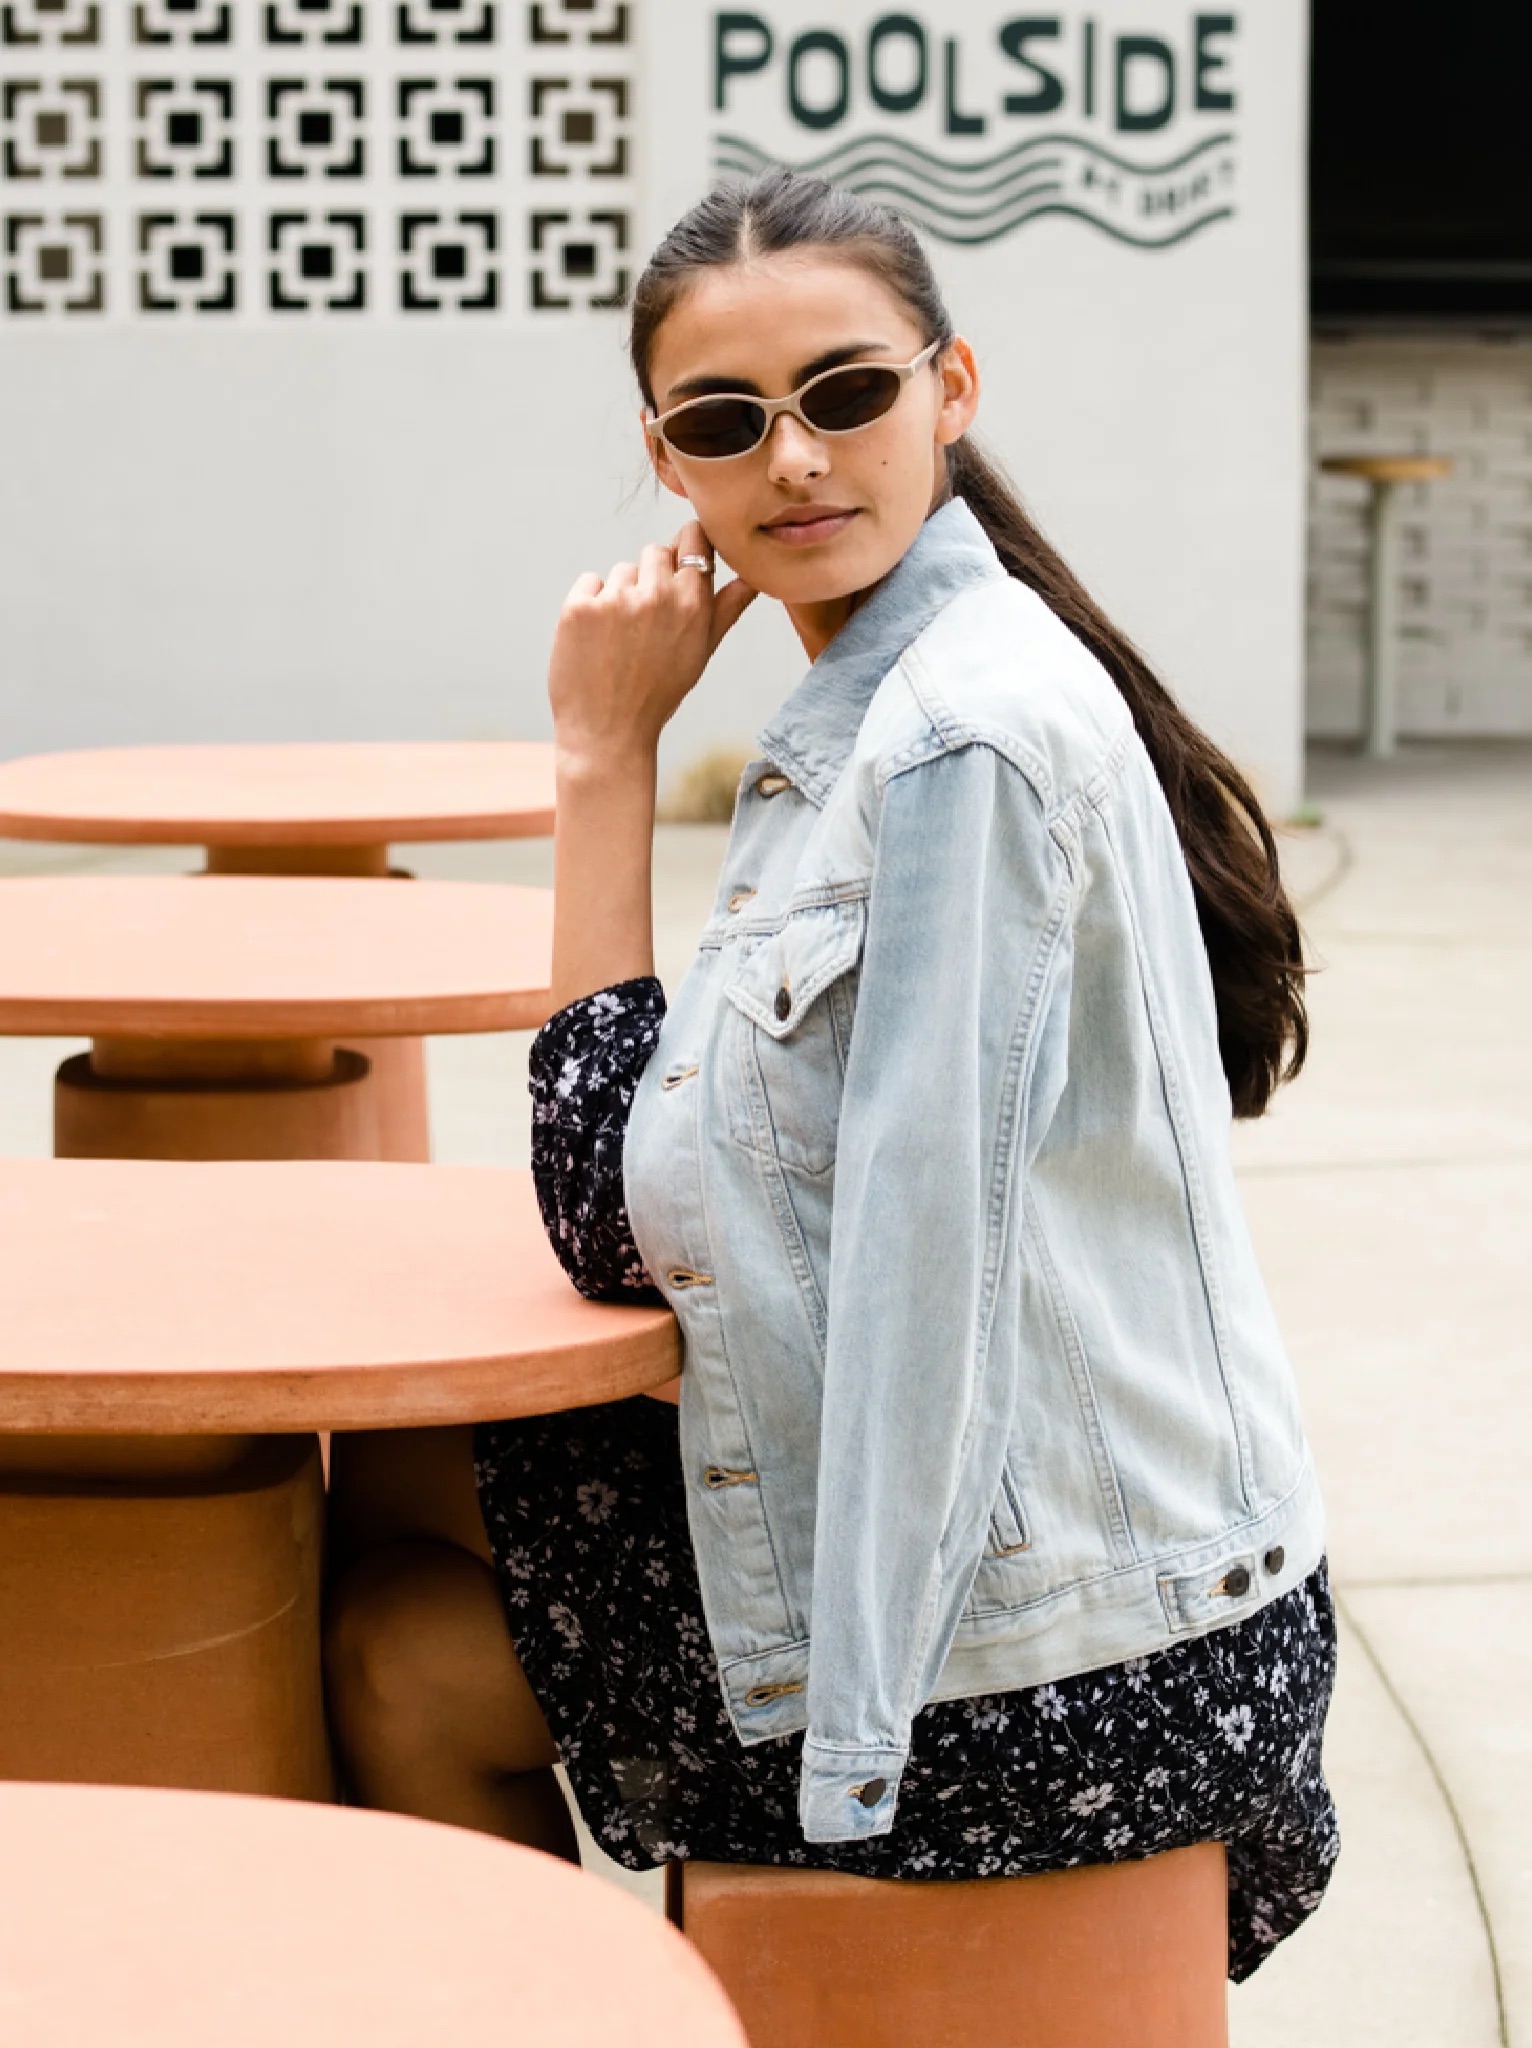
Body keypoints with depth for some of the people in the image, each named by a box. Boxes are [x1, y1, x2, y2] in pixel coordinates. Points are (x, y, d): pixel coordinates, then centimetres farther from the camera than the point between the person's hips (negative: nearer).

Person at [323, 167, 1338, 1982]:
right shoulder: (886, 696, 9)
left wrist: (606, 756, -14)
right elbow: (643, 1212, 9)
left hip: (1036, 1690, -9)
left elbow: (629, 1211, -18)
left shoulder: (964, 737, -22)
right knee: (387, 1484, 21)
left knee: (394, 1648, 7)